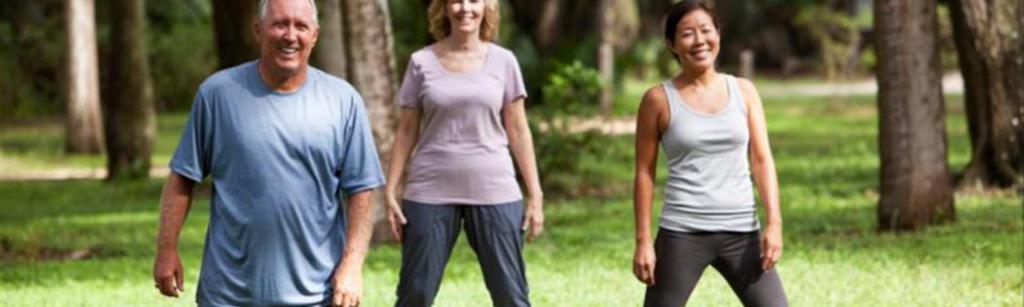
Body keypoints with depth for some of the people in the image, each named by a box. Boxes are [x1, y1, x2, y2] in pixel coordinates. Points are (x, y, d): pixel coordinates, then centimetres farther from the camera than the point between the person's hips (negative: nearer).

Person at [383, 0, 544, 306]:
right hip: (431, 192, 0)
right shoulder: (422, 62, 2)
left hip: (494, 192, 0)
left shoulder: (503, 61, 4)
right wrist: (390, 192, 1)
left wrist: (535, 195, 2)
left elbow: (518, 131, 6)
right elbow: (406, 133, 6)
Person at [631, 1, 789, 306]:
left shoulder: (743, 92, 7)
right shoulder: (659, 100, -1)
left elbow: (762, 160, 6)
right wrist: (643, 240, -3)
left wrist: (774, 223, -4)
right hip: (682, 234, -3)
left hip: (742, 232, 3)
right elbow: (644, 173, 2)